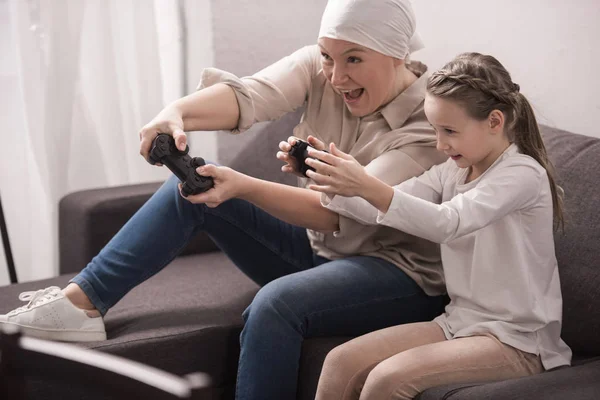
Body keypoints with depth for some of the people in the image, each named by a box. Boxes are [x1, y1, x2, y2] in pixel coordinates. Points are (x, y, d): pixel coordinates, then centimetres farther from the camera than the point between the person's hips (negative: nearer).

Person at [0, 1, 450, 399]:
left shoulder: (430, 124, -22)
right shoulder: (320, 67, -6)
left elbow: (341, 213, -31)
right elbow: (249, 95, -24)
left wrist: (243, 187, -44)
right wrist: (177, 113, -45)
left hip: (403, 274, -6)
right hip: (317, 248, 6)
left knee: (275, 303, -34)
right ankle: (80, 302, -8)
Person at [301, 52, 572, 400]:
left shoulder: (523, 174, -15)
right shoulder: (452, 172, 8)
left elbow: (446, 223, -31)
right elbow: (380, 210, -1)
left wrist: (367, 186, -40)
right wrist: (332, 182, -20)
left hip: (517, 341, -7)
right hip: (459, 322, 8)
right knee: (341, 363, -8)